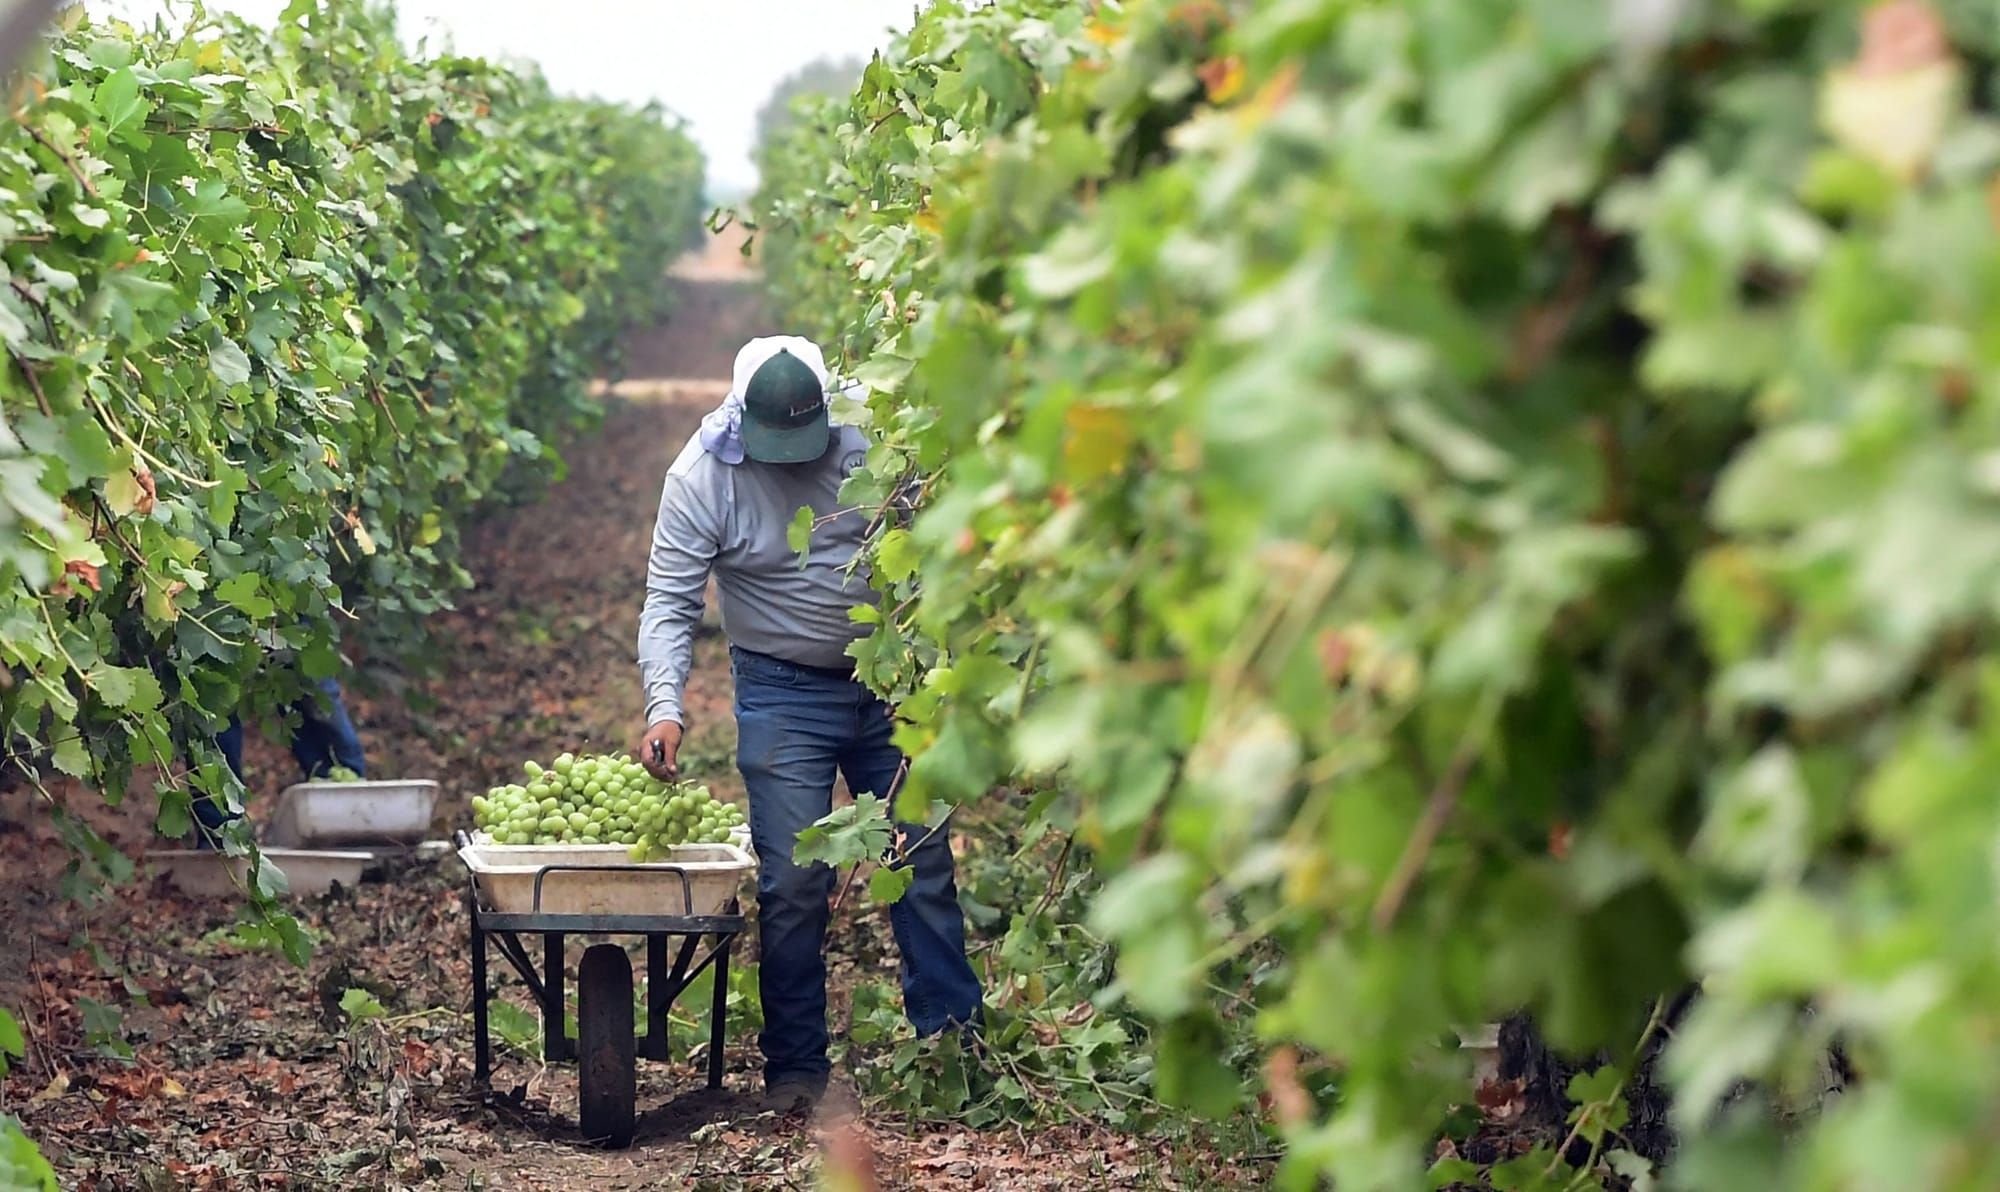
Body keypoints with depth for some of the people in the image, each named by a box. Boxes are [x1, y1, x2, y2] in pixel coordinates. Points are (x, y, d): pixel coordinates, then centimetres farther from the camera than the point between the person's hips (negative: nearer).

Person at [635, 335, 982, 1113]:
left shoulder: (868, 442, -6)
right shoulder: (701, 478, -13)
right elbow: (669, 604, -14)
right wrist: (665, 708, -29)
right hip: (784, 693, -2)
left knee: (924, 864, 5)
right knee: (793, 883, -5)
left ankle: (953, 1040, 15)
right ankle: (795, 1067, 6)